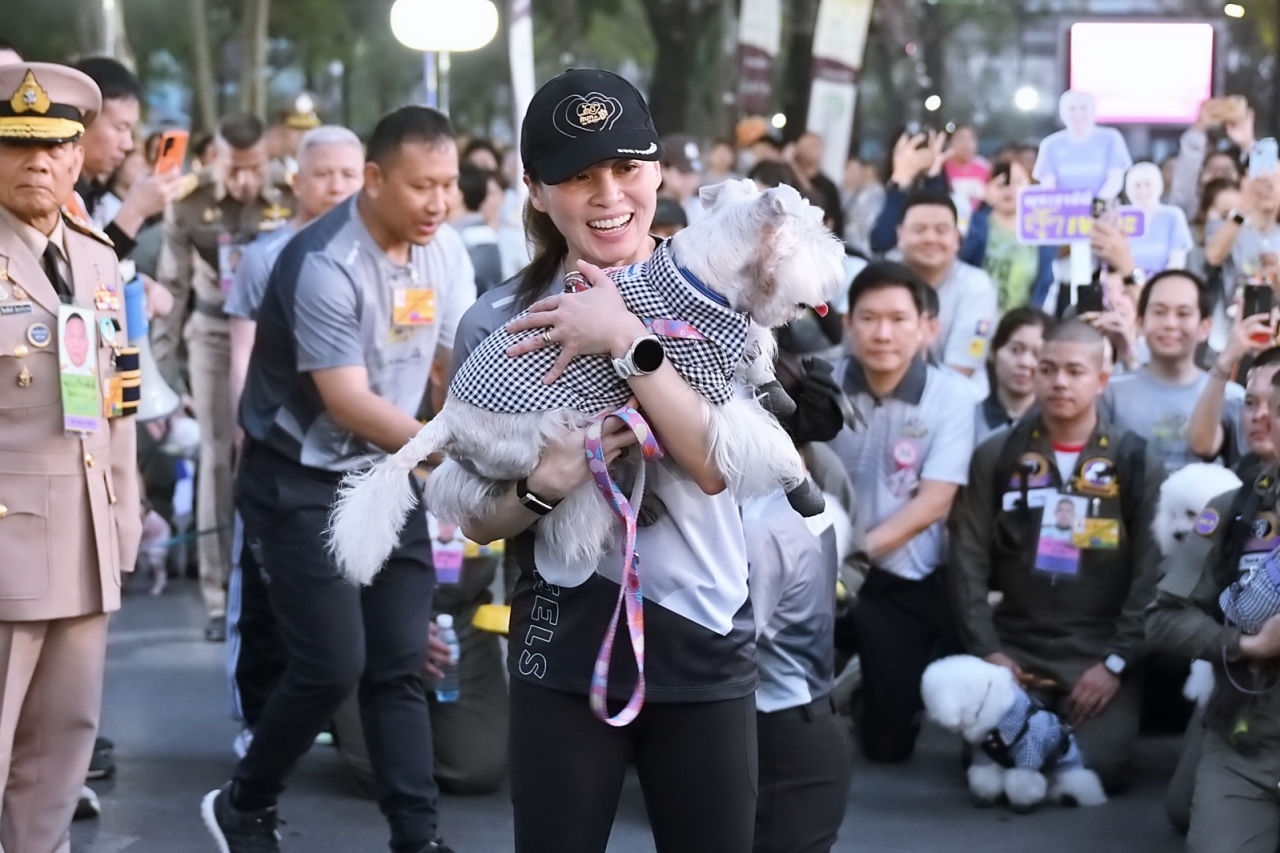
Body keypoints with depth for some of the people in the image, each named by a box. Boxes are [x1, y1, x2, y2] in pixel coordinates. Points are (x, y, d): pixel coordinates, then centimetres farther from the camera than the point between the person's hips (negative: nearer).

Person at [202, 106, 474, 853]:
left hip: (388, 475, 6)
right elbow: (348, 404, -25)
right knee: (333, 666, -7)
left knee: (401, 663, 4)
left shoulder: (446, 251, -1)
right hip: (301, 482, -6)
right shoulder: (325, 264, -23)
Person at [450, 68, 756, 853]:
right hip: (567, 644, 0)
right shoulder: (498, 323, -2)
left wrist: (625, 337, -23)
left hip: (707, 641, 0)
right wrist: (542, 484, -19)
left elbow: (717, 463, -16)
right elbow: (478, 518, 1)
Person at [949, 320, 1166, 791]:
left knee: (1091, 767, -19)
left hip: (1100, 656, -1)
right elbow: (968, 559, 2)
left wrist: (1117, 662, -11)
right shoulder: (996, 456, 6)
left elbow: (1151, 571, -3)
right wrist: (986, 649, -9)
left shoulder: (1137, 461, 2)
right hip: (1014, 648, 1)